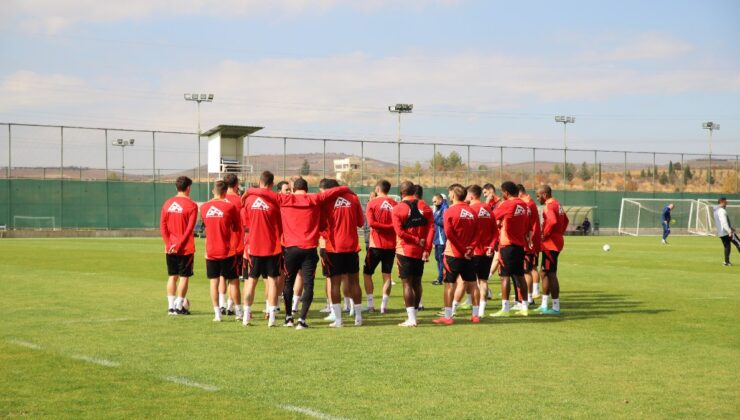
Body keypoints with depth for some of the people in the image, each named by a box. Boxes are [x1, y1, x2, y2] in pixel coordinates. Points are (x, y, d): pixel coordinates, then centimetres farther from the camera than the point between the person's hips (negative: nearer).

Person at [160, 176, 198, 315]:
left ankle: (171, 306, 10)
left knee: (172, 277, 11)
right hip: (186, 248, -5)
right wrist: (179, 244, -11)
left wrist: (169, 243, -2)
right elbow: (190, 228, -14)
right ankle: (179, 307, 3)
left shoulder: (167, 203, 5)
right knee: (184, 277, 2)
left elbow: (162, 226, 2)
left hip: (170, 248, 5)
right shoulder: (191, 205, -9)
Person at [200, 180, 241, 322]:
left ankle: (217, 314, 3)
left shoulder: (204, 207, 1)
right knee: (233, 281, 7)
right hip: (227, 251, -2)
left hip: (211, 251, 2)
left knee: (214, 282, 6)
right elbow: (237, 228, 1)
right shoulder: (229, 206, -8)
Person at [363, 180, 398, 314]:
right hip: (391, 245, 3)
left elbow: (371, 223, -15)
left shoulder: (372, 203, -4)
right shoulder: (395, 204, 2)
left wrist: (382, 226, -8)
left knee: (367, 273, 10)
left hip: (376, 244, -2)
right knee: (386, 275, 7)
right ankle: (384, 305, 4)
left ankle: (370, 304, 5)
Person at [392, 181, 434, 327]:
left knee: (407, 283, -1)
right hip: (421, 251, 4)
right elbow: (431, 228, -4)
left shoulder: (398, 209, -7)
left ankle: (411, 319, -5)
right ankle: (414, 314, 22)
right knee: (417, 283, 14)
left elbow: (400, 232, -16)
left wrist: (417, 241, -9)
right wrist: (427, 249, -6)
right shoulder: (424, 207, 4)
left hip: (405, 250, -4)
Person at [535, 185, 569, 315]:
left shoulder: (549, 206, -15)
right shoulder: (557, 204, 16)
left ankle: (556, 307, -4)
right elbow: (566, 220, 28)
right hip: (557, 242, 10)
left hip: (550, 244, -10)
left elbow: (552, 221, -33)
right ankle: (544, 306, 22)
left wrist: (545, 234, -19)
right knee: (545, 273, 16)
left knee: (551, 274, -6)